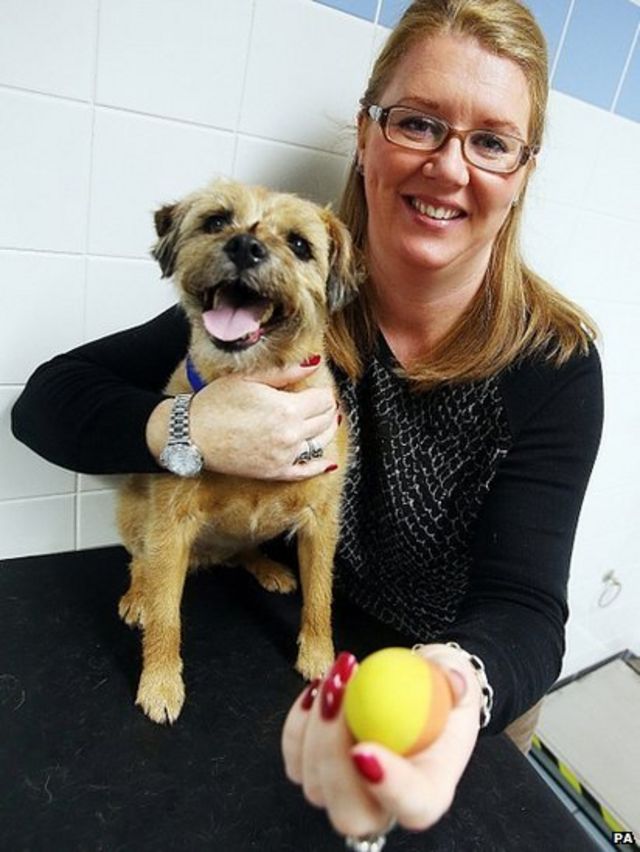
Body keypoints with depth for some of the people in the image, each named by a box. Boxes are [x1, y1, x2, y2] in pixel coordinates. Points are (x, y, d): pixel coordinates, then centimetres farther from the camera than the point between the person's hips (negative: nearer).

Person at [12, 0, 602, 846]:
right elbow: (47, 399, -12)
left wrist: (460, 684, -46)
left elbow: (525, 607, -24)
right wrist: (189, 429, -31)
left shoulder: (554, 363, -17)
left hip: (454, 686, 0)